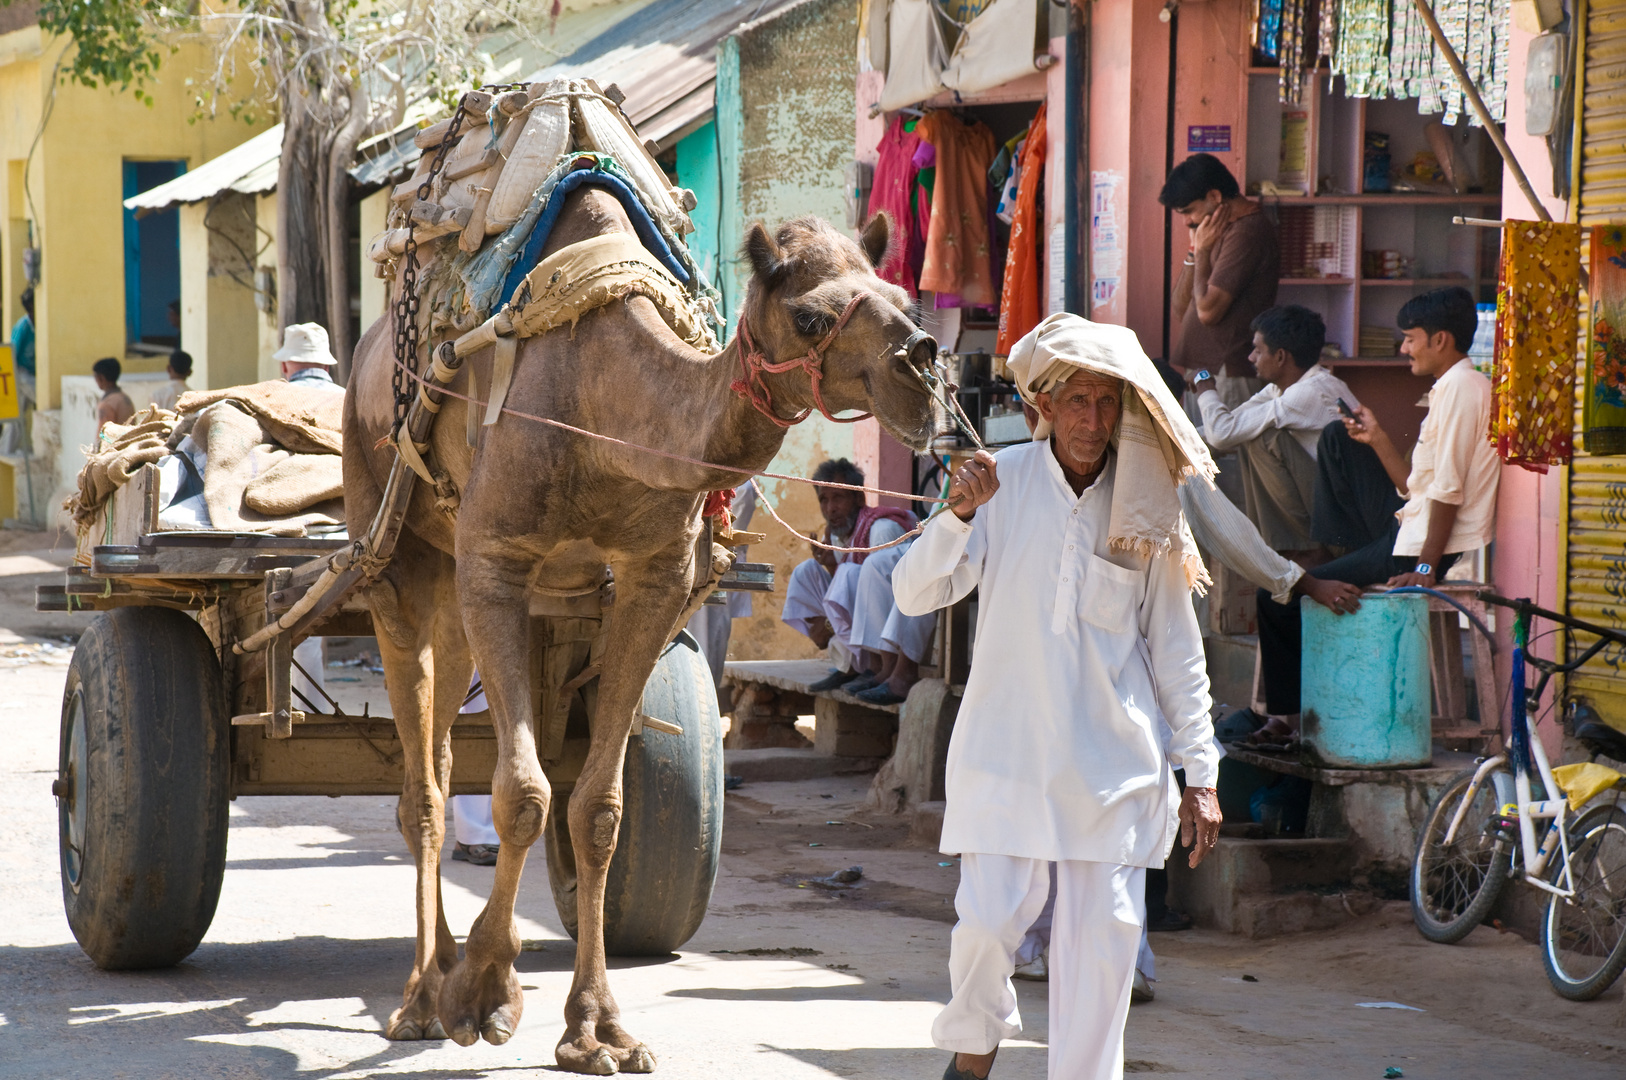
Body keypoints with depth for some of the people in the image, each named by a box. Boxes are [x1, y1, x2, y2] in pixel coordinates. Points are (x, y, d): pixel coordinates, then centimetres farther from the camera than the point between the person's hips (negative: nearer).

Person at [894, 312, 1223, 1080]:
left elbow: (1176, 648, 8)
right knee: (989, 917, -6)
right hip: (1008, 748, -1)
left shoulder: (1145, 506, 3)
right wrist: (959, 514, -24)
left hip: (1113, 758, 1)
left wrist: (1200, 773, 6)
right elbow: (915, 593, -6)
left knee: (1104, 932, -2)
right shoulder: (1002, 481, -2)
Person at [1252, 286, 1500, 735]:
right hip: (1411, 526, 10)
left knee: (1278, 596, -1)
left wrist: (1426, 568, -24)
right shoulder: (1452, 388, 16)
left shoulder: (1462, 388, -16)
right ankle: (1342, 551, 14)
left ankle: (1287, 713, 15)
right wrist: (1378, 440, 9)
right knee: (1338, 438, 19)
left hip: (1418, 546, -10)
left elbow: (1448, 491, -22)